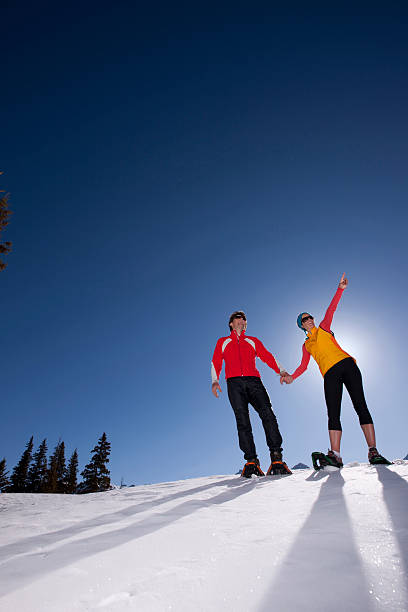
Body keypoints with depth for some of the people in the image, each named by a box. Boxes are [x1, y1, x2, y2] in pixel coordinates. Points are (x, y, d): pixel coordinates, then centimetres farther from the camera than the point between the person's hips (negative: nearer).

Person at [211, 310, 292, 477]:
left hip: (253, 381, 1)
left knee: (267, 414, -19)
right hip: (234, 383, -1)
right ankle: (251, 461, -11)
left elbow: (268, 357, 18)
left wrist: (281, 371, 1)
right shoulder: (223, 342, 26)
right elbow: (216, 363, 16)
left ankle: (276, 458, -19)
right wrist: (215, 380, -2)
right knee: (242, 421, -13)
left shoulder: (253, 341, 28)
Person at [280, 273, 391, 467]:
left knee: (360, 406, -10)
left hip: (346, 364, -1)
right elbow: (303, 366, 16)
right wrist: (291, 377, 0)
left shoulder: (323, 328, 19)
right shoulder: (306, 345, 22)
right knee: (333, 414, -11)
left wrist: (340, 289, -5)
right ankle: (335, 455, -19)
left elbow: (331, 309, 7)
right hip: (330, 374, 1)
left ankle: (373, 452, -11)